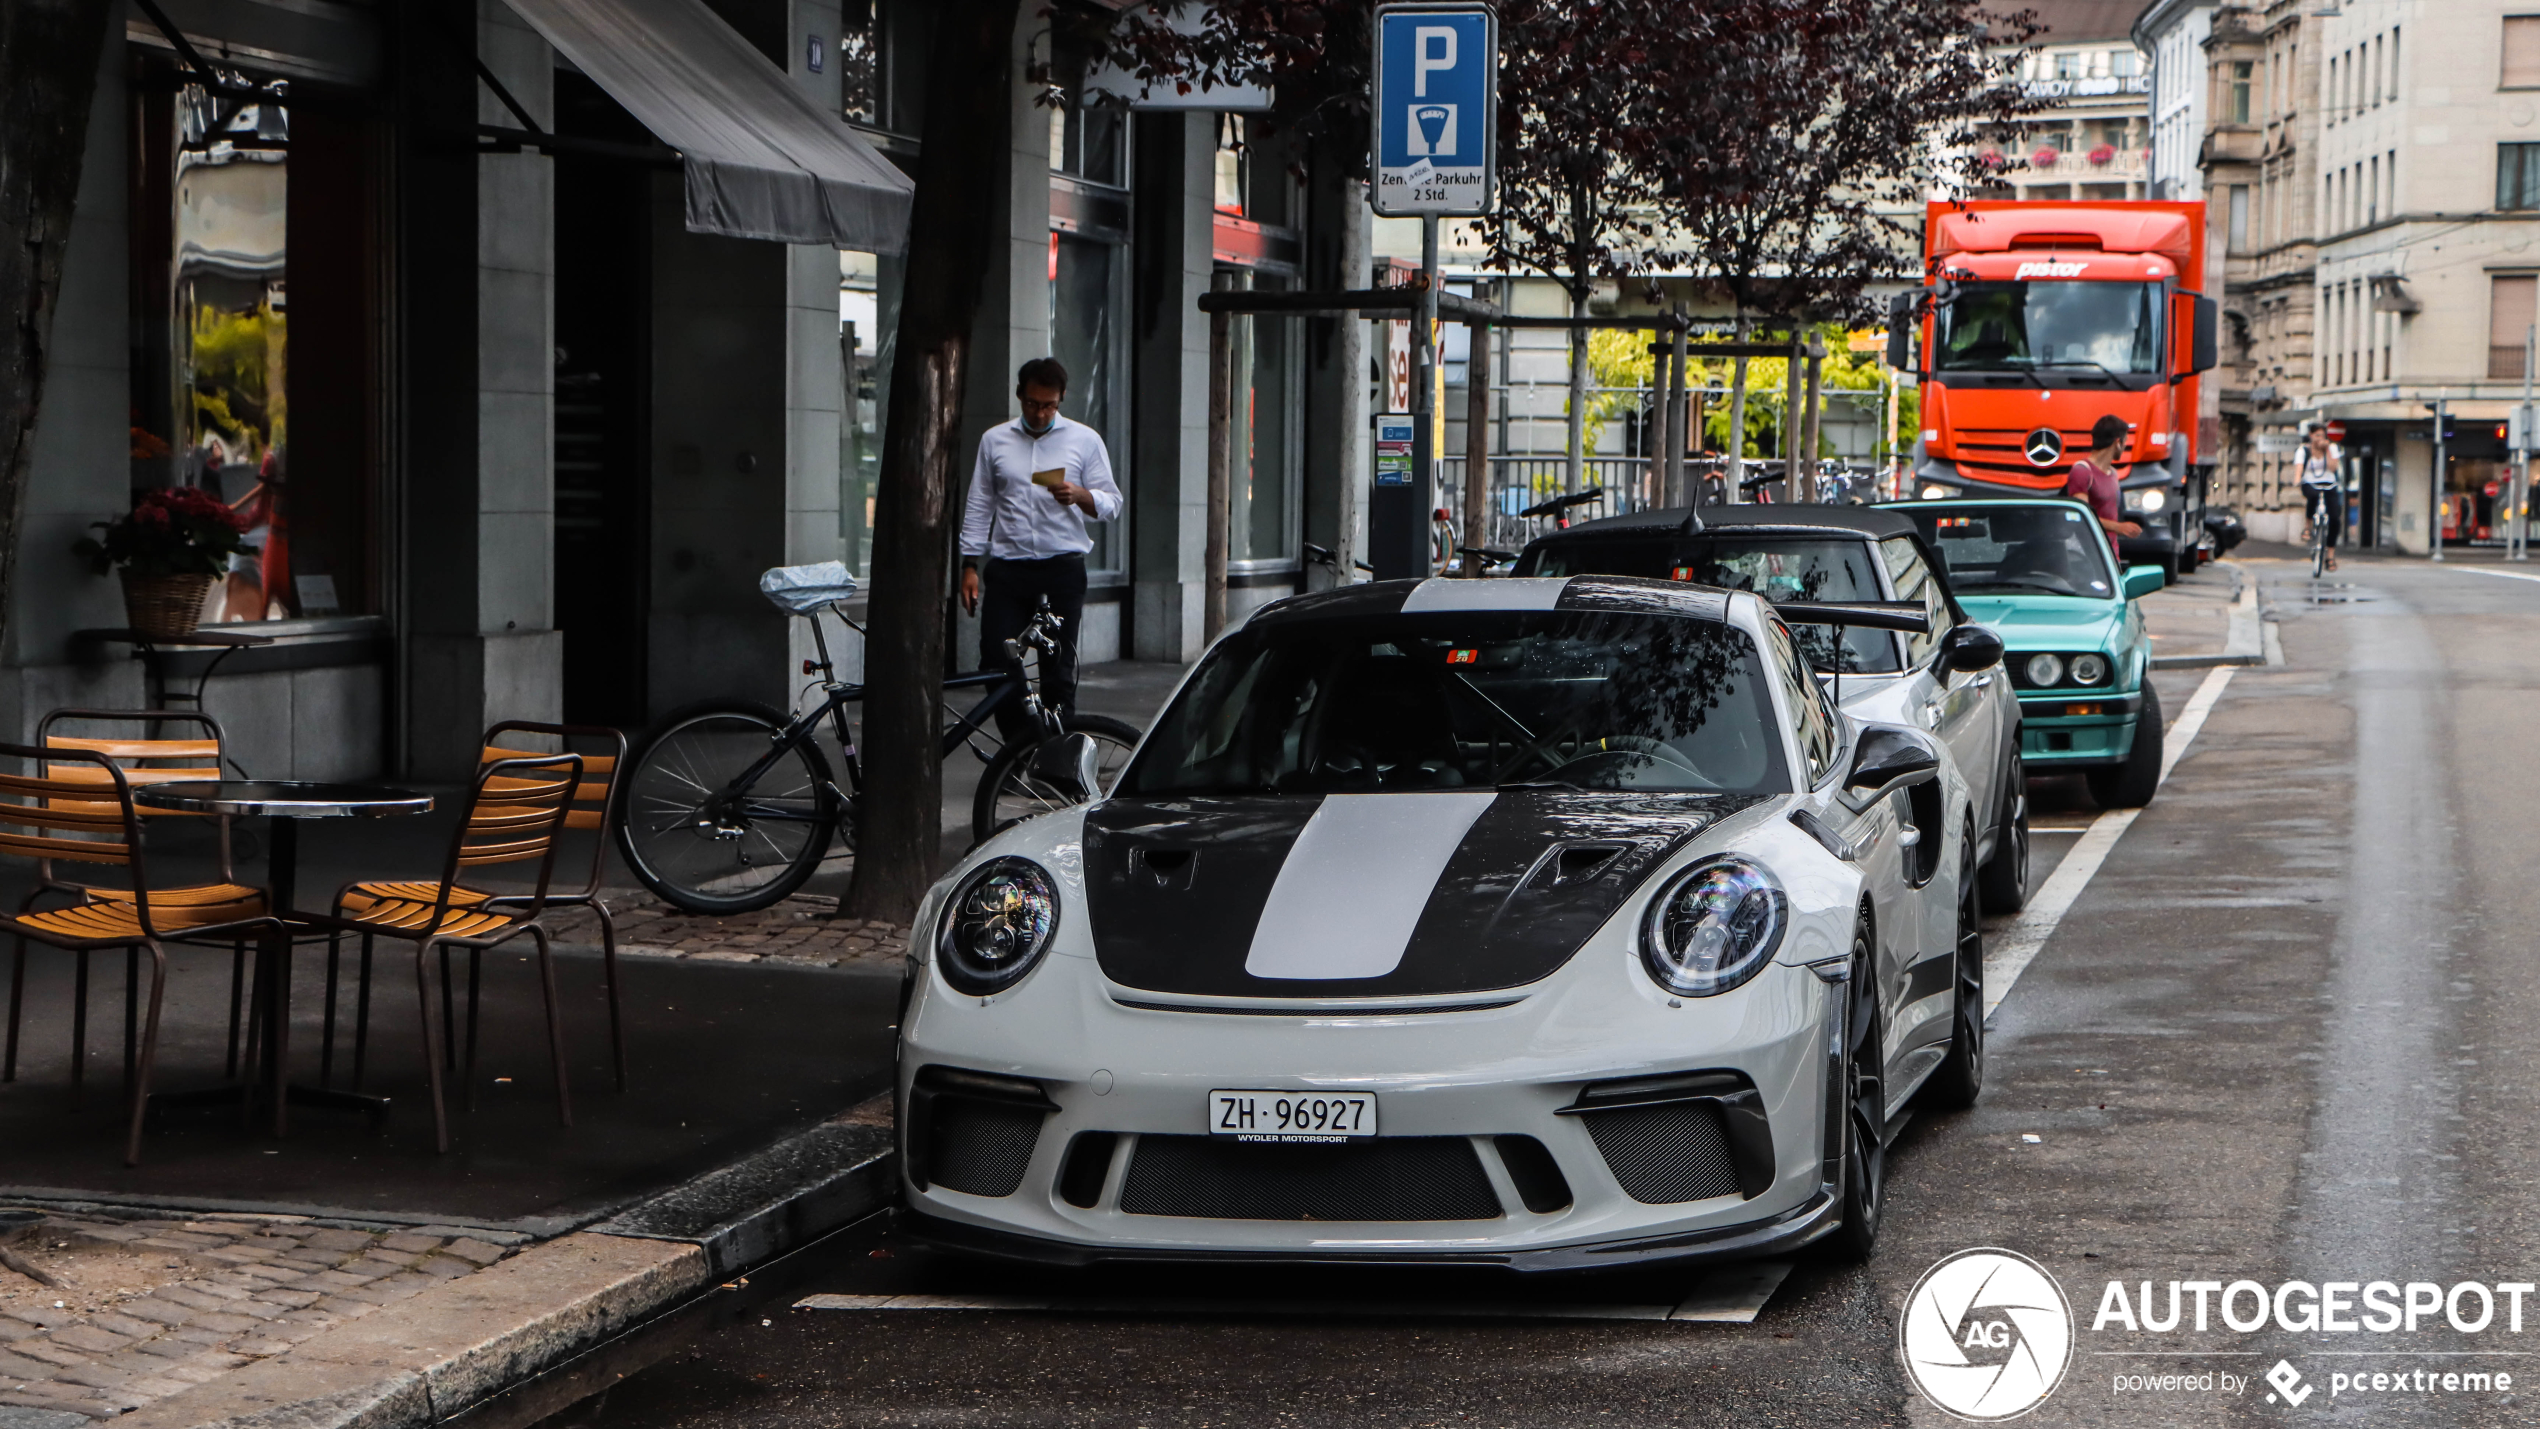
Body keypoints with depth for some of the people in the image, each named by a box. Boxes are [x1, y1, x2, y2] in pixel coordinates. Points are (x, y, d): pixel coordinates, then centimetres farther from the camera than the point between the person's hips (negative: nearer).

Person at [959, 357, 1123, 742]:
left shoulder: (1084, 440, 5)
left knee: (1058, 671, 0)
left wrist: (1078, 495, -17)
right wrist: (969, 566, 6)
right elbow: (978, 507, 14)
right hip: (1006, 569, 2)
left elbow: (1112, 503, 4)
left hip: (1062, 569, -2)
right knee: (996, 666, -4)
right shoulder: (995, 440, 11)